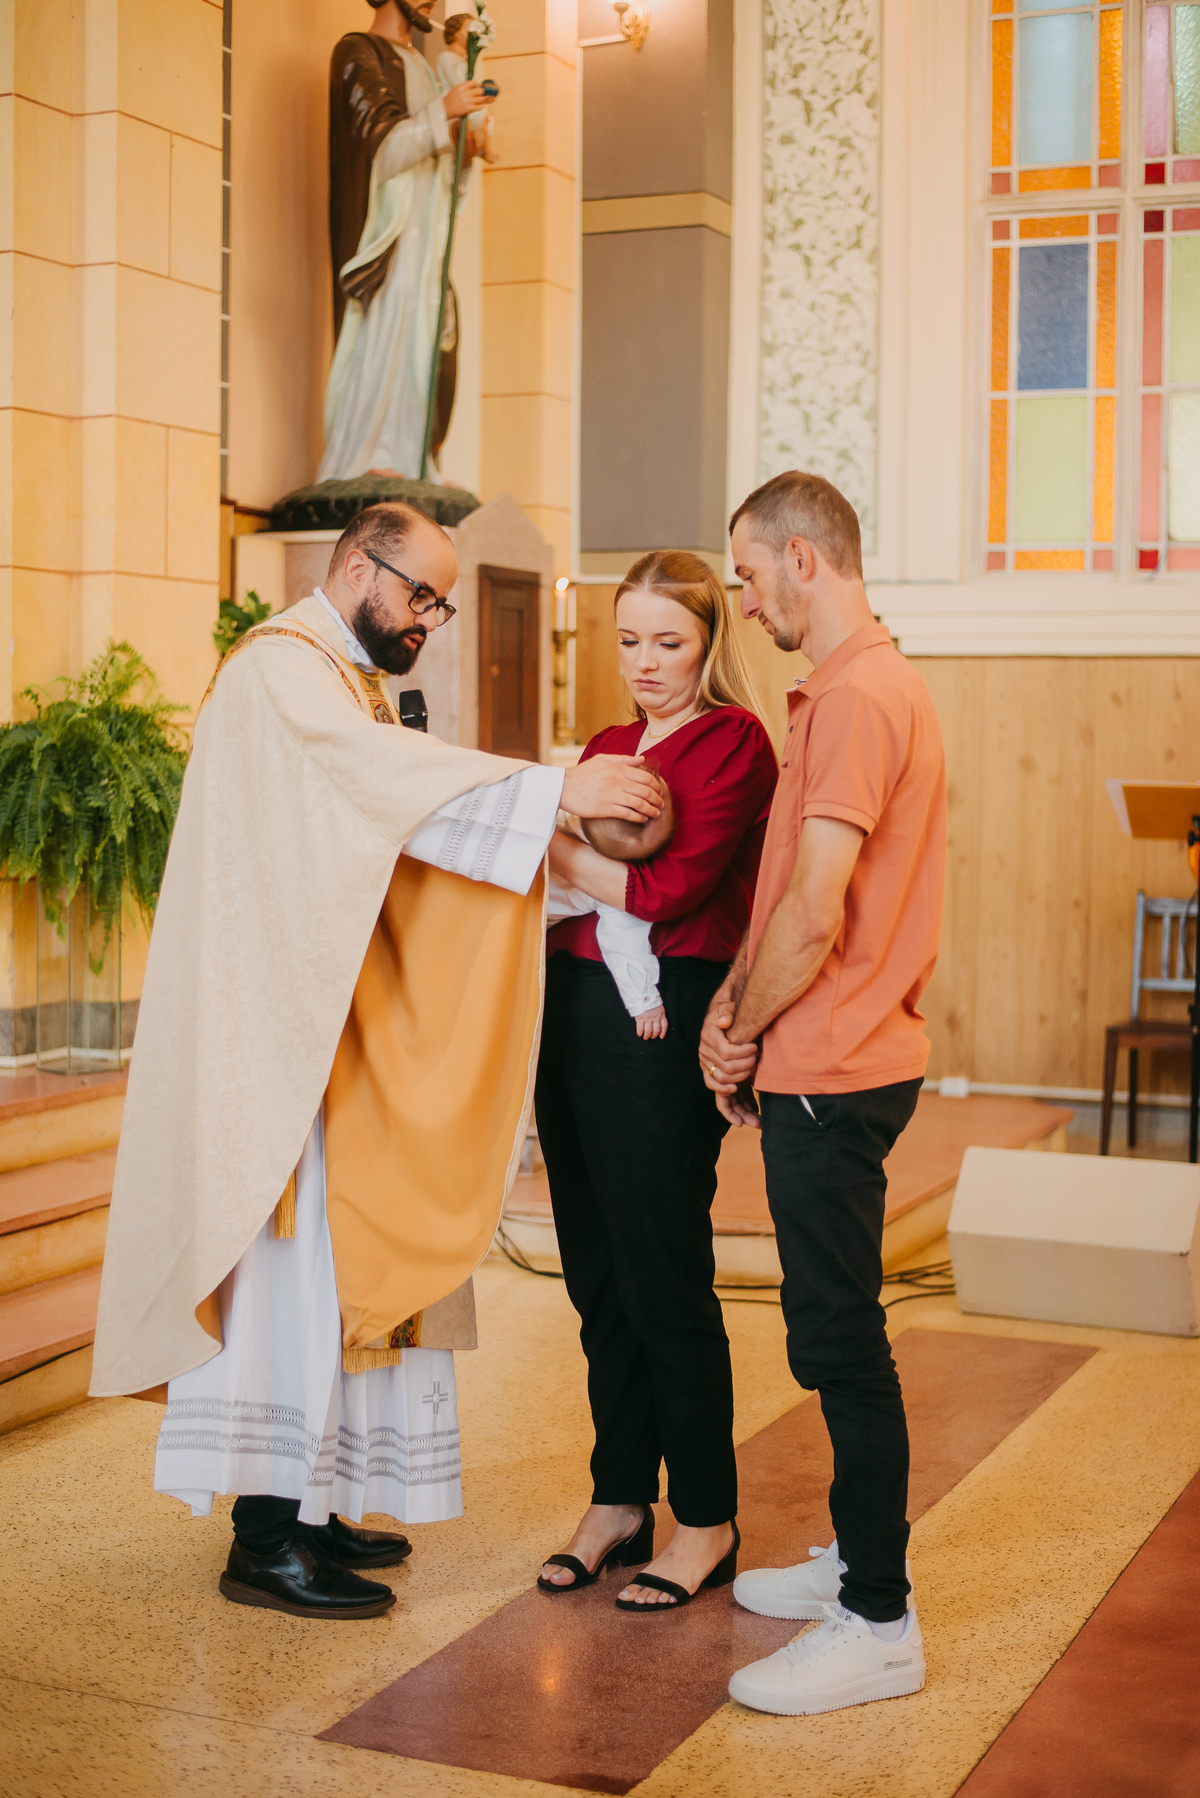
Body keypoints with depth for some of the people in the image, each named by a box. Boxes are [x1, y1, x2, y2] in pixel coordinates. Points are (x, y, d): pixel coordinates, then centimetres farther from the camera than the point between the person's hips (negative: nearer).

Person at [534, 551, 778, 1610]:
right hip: (576, 1015, 8)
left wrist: (551, 843, -8)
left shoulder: (732, 742, -6)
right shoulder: (610, 747, 18)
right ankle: (620, 1503, 24)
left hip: (663, 1026, -8)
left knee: (666, 1283, -1)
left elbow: (668, 891, -17)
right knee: (600, 1281, 12)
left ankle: (706, 1521, 13)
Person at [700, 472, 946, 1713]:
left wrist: (744, 1029, -8)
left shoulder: (856, 697, -17)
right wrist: (733, 1011, 9)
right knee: (835, 1326, 18)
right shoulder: (863, 687, 17)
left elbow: (815, 915, -23)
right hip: (831, 1063, 10)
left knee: (840, 1335, -4)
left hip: (831, 1074, -10)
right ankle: (860, 1558, 31)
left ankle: (878, 1624, 5)